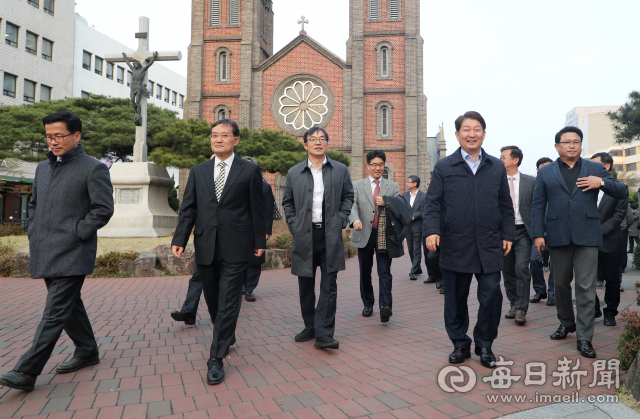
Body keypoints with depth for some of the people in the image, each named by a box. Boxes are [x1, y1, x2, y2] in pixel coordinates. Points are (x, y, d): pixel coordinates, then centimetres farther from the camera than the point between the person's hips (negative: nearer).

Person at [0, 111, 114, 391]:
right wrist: (32, 230, 12)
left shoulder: (94, 168, -6)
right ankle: (87, 352, 30)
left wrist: (76, 233, -14)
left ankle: (26, 372, -3)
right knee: (69, 305, 16)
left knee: (55, 312, -6)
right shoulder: (43, 168, 16)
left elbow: (103, 209, -12)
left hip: (71, 254, -8)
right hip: (44, 253, 8)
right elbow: (33, 204, 26)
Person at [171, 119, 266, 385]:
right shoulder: (198, 172, 11)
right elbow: (188, 208, 8)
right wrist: (180, 239, -2)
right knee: (212, 300, 16)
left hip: (235, 247, -4)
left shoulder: (249, 170, 2)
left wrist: (259, 242, 1)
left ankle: (216, 358, 3)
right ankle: (227, 338, 39)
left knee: (228, 303, -4)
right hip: (206, 246, 4)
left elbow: (256, 209, 2)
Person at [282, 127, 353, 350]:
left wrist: (341, 220, 1)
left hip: (330, 235, -1)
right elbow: (287, 202, 14)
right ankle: (310, 327, 26)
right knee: (306, 287, 10)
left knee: (329, 286, -3)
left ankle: (324, 334, 2)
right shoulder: (294, 172, 8)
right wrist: (294, 225, 4)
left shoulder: (340, 170, 7)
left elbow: (348, 196, 14)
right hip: (304, 235, 1)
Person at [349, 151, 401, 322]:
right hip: (364, 234, 1)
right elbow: (352, 205, -5)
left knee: (385, 271, -9)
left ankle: (385, 306, -13)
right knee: (365, 272, 10)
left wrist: (387, 203, -15)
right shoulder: (357, 185, 9)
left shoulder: (392, 186, 12)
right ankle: (368, 304, 24)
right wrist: (355, 219, -26)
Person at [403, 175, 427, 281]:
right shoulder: (405, 195, 10)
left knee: (417, 250, -3)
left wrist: (413, 216, -17)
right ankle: (417, 269, 26)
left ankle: (414, 272, 0)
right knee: (410, 249, 12)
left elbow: (423, 211, -10)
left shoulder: (423, 196, -5)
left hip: (418, 226, -5)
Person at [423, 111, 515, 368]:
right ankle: (460, 343, 25)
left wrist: (508, 234, 9)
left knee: (491, 295, 0)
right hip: (455, 246, -1)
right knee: (455, 298, 7)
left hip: (489, 246, 2)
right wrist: (431, 230, -14)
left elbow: (505, 205, 16)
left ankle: (484, 344, 21)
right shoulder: (443, 167, 5)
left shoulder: (497, 167, 14)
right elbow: (432, 203, 0)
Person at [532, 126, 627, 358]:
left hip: (587, 237, -1)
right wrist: (538, 234, -4)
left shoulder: (596, 169, 10)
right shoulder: (545, 172, 9)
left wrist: (601, 182, -11)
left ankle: (584, 338, 5)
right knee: (561, 284, 12)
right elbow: (538, 206, 5)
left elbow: (622, 192, 8)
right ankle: (566, 323, 33)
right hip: (558, 237, 1)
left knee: (586, 287, -3)